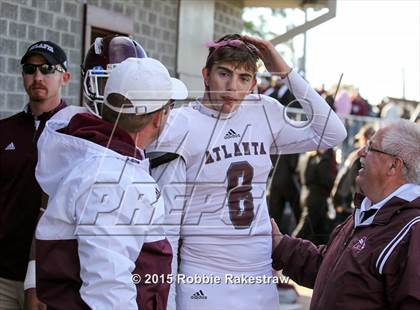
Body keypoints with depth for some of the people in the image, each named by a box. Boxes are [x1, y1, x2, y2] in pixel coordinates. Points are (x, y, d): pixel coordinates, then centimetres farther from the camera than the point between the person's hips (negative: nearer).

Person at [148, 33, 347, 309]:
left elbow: (332, 134, 4)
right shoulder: (181, 126, -10)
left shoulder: (263, 113, 4)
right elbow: (167, 220, -9)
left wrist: (286, 72, -1)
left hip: (260, 276, 5)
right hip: (203, 282, -4)